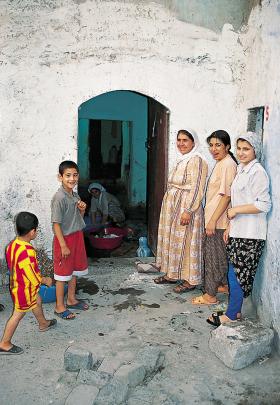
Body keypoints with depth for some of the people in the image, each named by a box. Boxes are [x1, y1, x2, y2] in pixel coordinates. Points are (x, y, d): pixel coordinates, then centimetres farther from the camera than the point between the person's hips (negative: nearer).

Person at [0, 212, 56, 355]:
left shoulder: (12, 244, -8)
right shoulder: (27, 252, -36)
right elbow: (34, 277, -30)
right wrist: (46, 280, -10)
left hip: (16, 283, 9)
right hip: (24, 290, -9)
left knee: (37, 301, 29)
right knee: (18, 315, 9)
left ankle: (43, 323, 53)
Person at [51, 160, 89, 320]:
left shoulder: (75, 195, 5)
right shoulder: (59, 198, -20)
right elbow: (56, 223, -20)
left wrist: (82, 209, -6)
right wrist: (63, 245, -20)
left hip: (77, 236, 8)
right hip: (65, 238, -8)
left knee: (75, 270, 18)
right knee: (63, 273, 3)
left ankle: (71, 299, 34)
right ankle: (60, 307, 17)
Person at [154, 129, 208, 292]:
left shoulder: (197, 160, -14)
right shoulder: (182, 160, 15)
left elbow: (196, 189, -21)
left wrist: (188, 211, -25)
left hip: (186, 207, -9)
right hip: (172, 206, 9)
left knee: (185, 242, -2)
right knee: (172, 240, 15)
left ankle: (190, 280, 9)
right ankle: (172, 274, 27)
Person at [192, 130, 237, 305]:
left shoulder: (228, 164, -17)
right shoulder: (221, 163, 13)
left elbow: (227, 195, -22)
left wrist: (213, 220, -22)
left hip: (218, 220, -9)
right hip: (214, 218, 9)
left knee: (213, 256, -1)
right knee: (222, 255, 20)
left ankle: (210, 295, 9)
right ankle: (225, 285, 34)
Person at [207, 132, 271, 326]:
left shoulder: (257, 172, -14)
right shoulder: (242, 170, 14)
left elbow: (264, 204, -19)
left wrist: (235, 210, -15)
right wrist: (230, 226, 17)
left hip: (249, 236, -9)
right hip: (238, 232, 9)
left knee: (237, 275, -1)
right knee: (235, 273, 14)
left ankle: (231, 315, 12)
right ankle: (236, 310, 26)